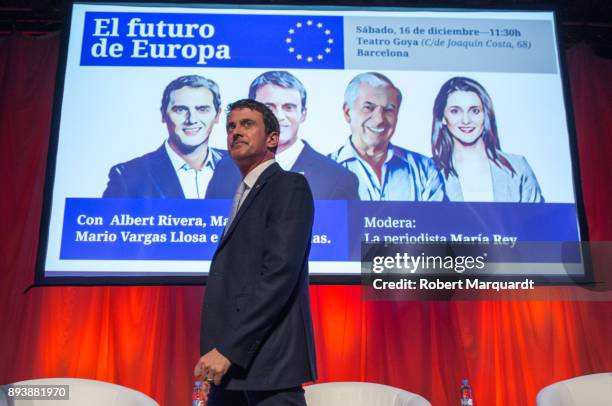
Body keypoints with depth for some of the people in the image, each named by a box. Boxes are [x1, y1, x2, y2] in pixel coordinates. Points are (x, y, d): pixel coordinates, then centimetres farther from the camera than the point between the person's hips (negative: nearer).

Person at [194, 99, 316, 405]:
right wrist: (218, 351, 9)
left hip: (269, 361, -8)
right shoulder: (245, 195, 19)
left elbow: (280, 273, -18)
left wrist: (229, 348, -19)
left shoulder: (289, 186, -7)